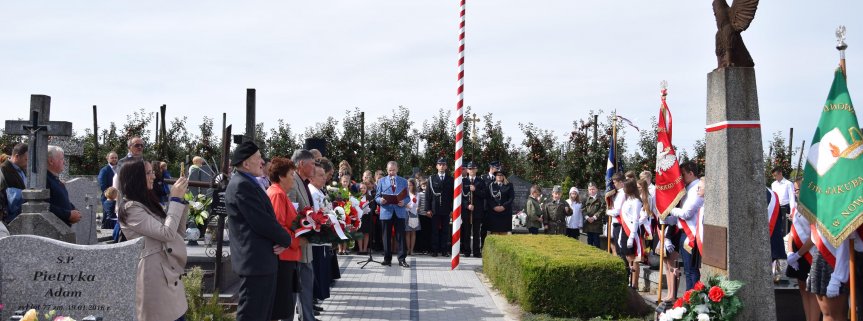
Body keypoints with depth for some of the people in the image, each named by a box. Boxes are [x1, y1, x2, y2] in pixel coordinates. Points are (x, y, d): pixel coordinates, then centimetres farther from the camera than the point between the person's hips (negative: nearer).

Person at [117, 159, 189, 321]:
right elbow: (166, 233, -19)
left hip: (168, 273, 8)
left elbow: (177, 232, 15)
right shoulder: (131, 208, -12)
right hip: (154, 275, -8)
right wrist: (176, 199, -12)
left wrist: (181, 200, 6)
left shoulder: (148, 203, 14)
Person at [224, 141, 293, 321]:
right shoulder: (242, 185, -17)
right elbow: (261, 222, -22)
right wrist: (286, 239, -7)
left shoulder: (248, 183, 16)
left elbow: (266, 218, 19)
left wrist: (281, 240, 1)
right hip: (255, 261, -11)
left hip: (262, 259, 11)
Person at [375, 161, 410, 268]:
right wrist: (381, 200, -14)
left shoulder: (403, 181, 12)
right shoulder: (381, 181, 11)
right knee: (386, 236, 5)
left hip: (399, 212, 0)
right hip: (386, 212, 1)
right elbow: (377, 196, 8)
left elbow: (407, 197, 9)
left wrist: (404, 202, -13)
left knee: (401, 236, -4)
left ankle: (402, 259, -2)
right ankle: (387, 259, 12)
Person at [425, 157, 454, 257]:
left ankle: (444, 250, 7)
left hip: (446, 210, 1)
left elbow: (453, 195, 5)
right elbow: (428, 194, 3)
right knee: (435, 230, 1)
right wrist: (428, 209, -3)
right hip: (435, 209, -1)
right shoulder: (432, 178, 6)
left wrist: (452, 209, -1)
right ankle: (435, 250, 5)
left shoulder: (451, 179, 7)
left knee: (445, 230, 3)